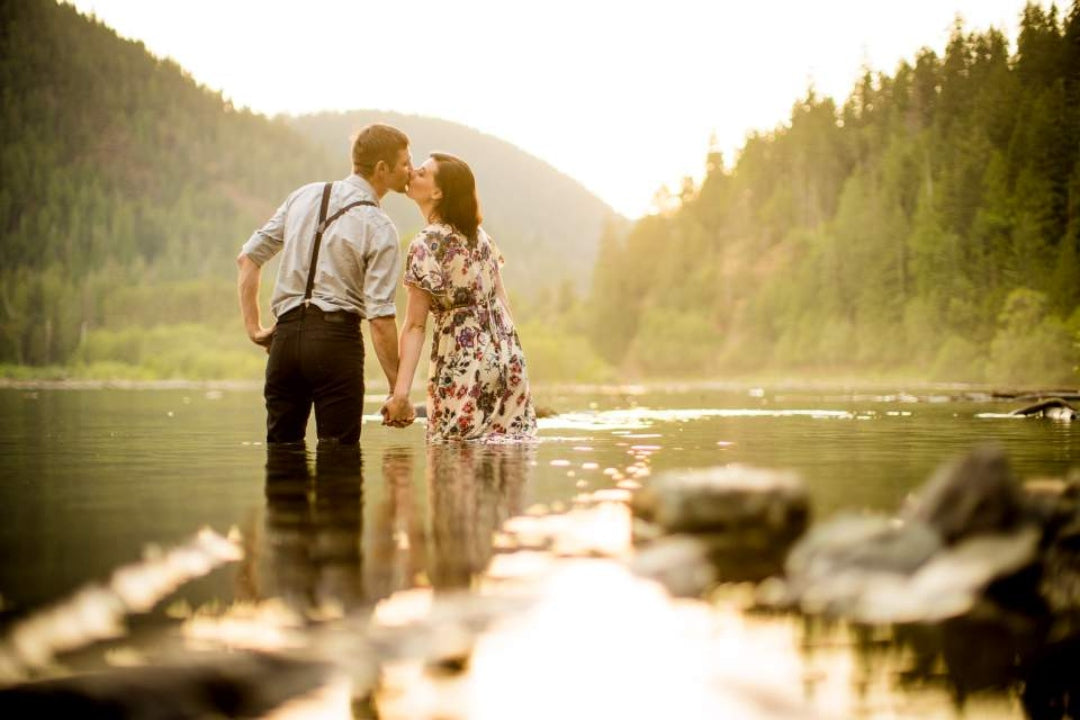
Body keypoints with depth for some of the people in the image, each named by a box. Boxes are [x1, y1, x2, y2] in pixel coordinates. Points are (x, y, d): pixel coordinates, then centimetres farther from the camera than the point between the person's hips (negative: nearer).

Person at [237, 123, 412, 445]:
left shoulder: (305, 196, 11)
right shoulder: (379, 228, -6)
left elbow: (247, 257, 13)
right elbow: (380, 318, -12)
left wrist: (254, 328, 15)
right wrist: (399, 391, -6)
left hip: (286, 334, 6)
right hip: (337, 337, -5)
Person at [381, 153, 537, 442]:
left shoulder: (427, 245, -12)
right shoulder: (478, 234, 8)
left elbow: (415, 325, -17)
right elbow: (502, 299, 12)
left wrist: (401, 392, -19)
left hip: (463, 362, -7)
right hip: (506, 356, 7)